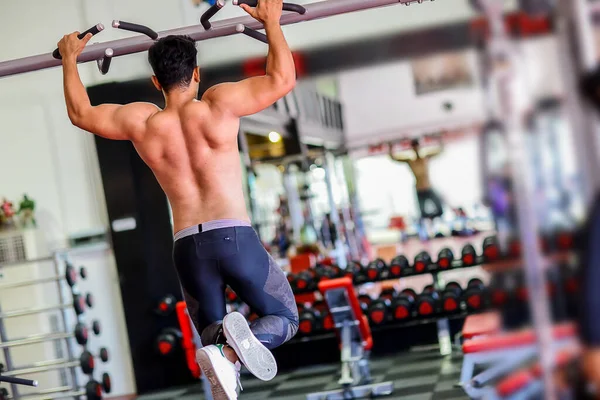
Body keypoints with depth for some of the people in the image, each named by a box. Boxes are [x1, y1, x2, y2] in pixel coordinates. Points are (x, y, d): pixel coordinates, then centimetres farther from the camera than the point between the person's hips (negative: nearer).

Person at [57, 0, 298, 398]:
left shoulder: (141, 122, 4)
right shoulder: (218, 104, -3)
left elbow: (80, 113, 20)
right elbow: (283, 78, 3)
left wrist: (70, 59, 33)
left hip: (187, 246, 3)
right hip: (235, 236, -2)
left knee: (212, 331, 19)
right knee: (284, 318, 14)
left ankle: (223, 352, -22)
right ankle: (237, 344, -23)